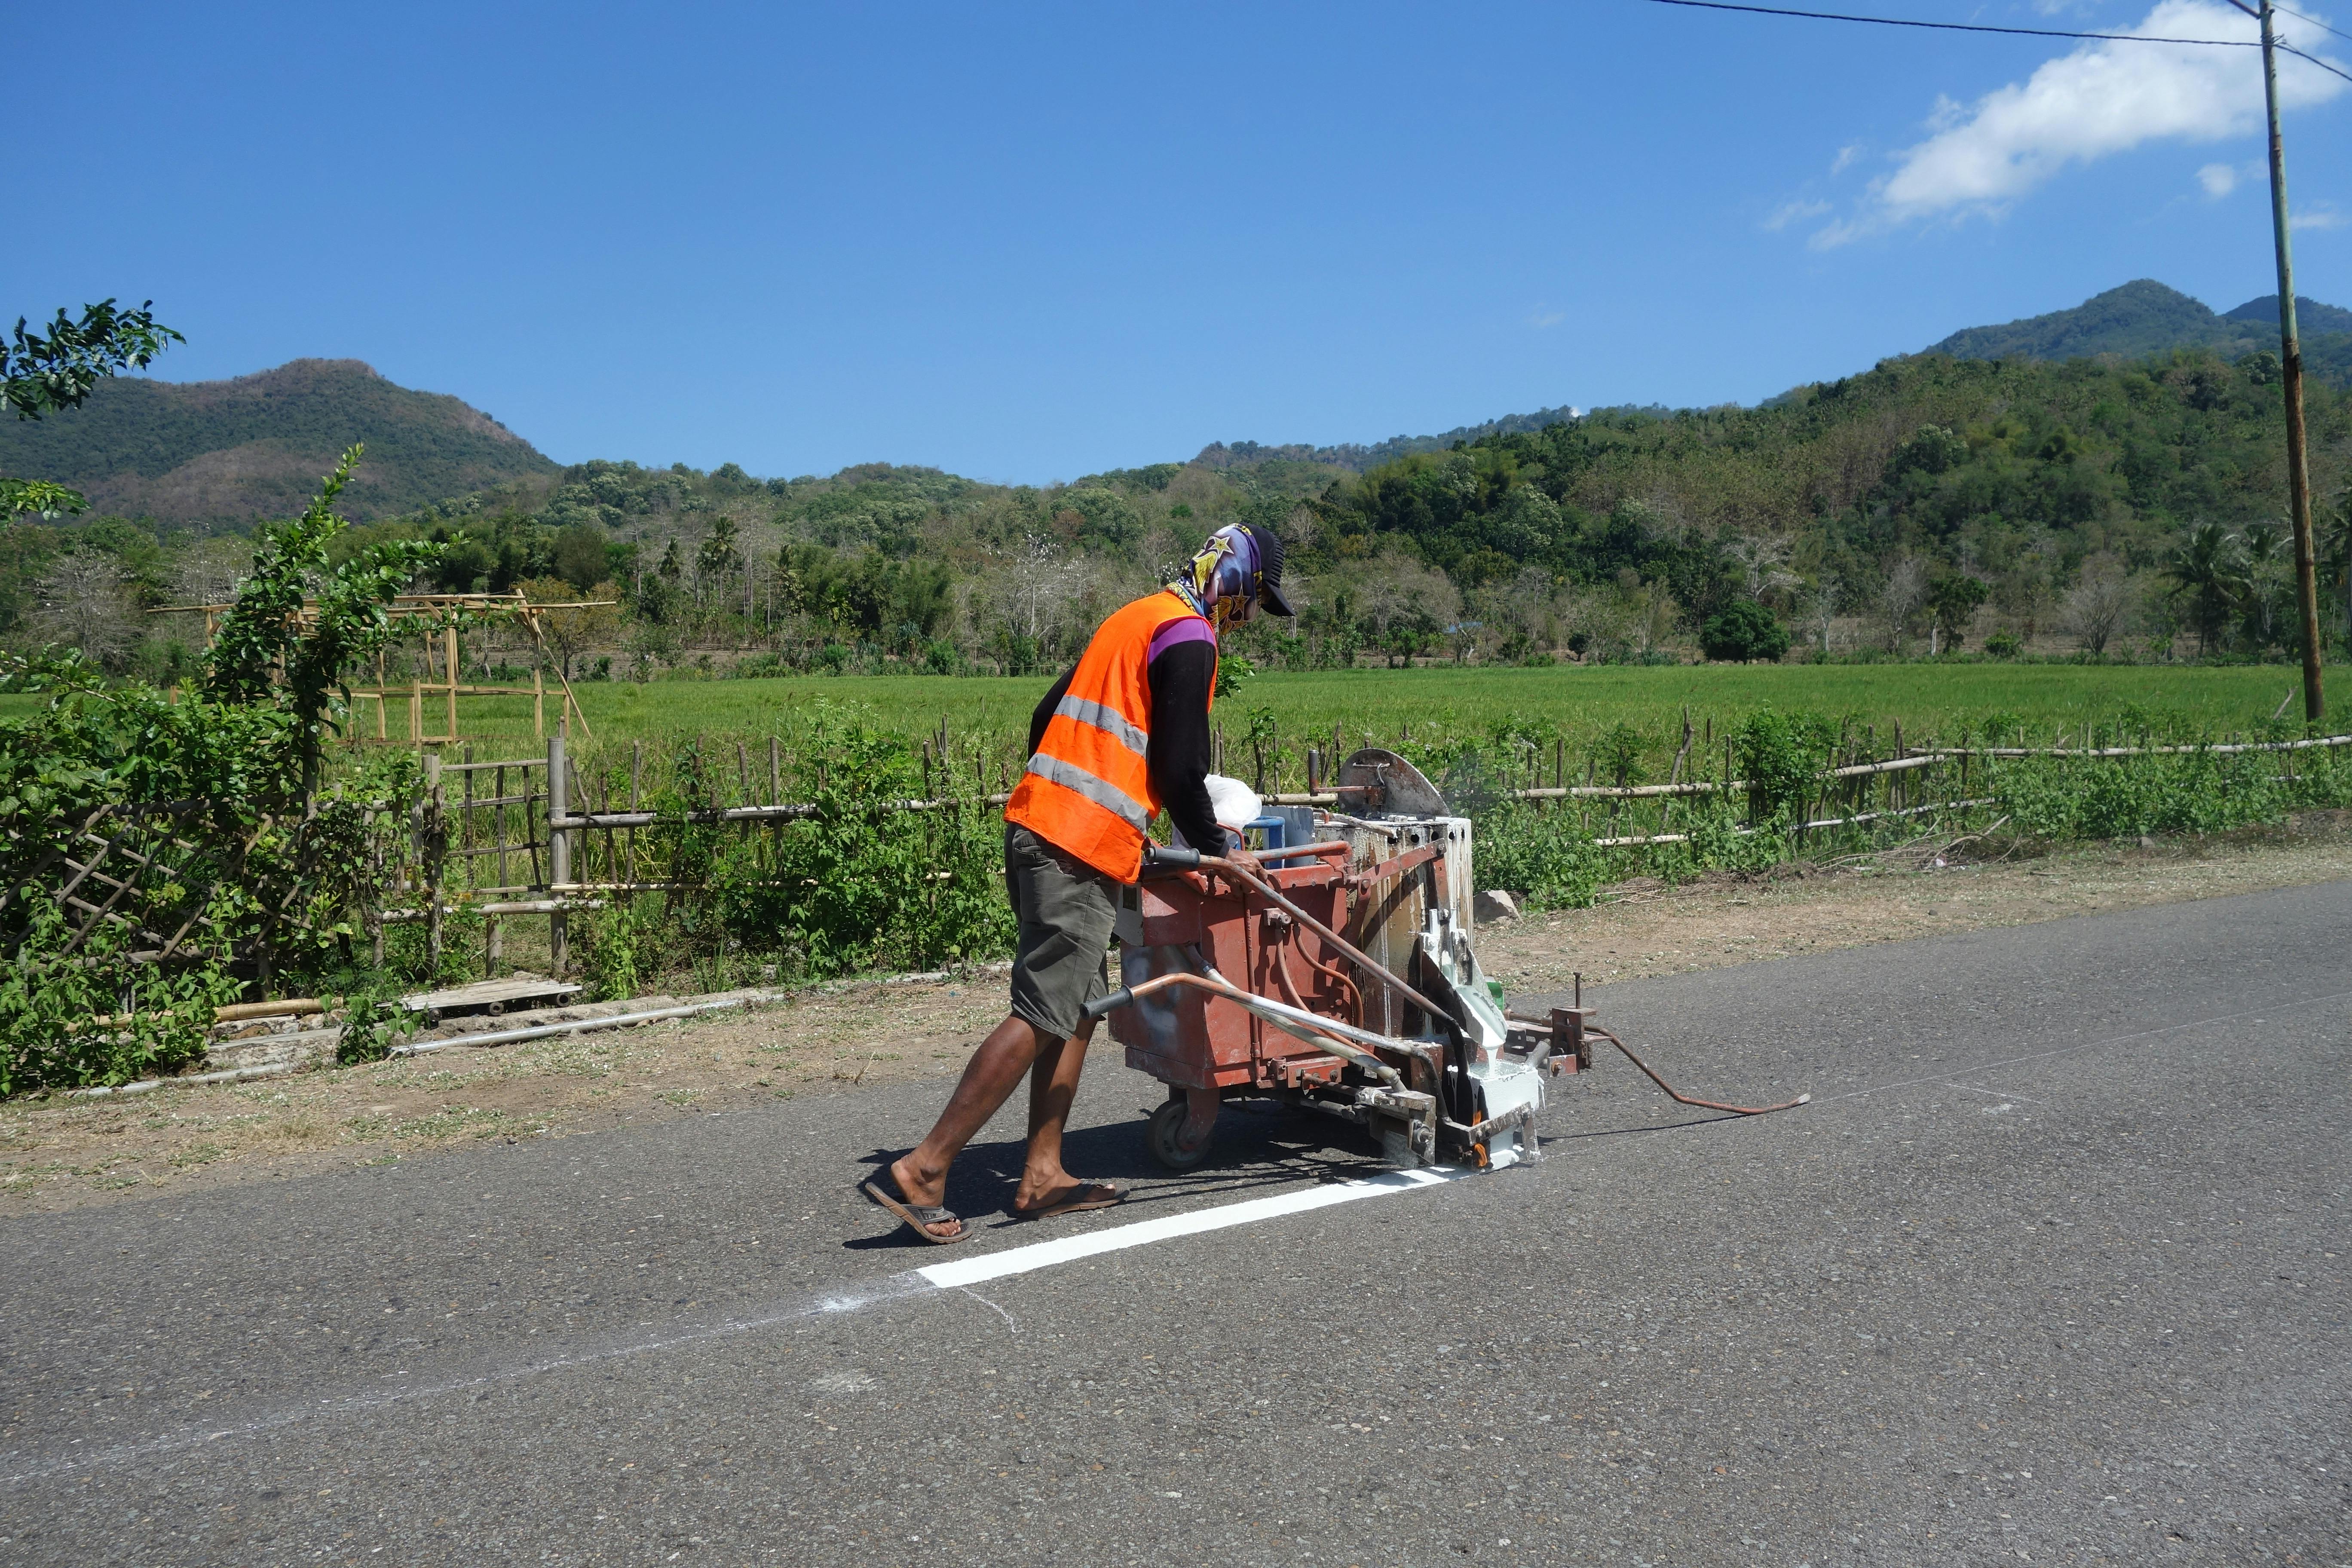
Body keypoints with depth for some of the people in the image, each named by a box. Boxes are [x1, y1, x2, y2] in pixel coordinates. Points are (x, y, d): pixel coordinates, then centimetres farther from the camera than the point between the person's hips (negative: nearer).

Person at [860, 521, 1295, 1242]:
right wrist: (1217, 848, 1)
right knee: (1043, 1014, -9)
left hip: (1036, 827, 10)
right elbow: (1178, 768, -12)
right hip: (1082, 850, -10)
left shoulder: (1132, 619, 22)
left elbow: (1046, 721, 24)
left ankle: (1042, 1176, 16)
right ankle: (921, 1170, -8)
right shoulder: (1189, 637, -6)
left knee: (1080, 1007, 14)